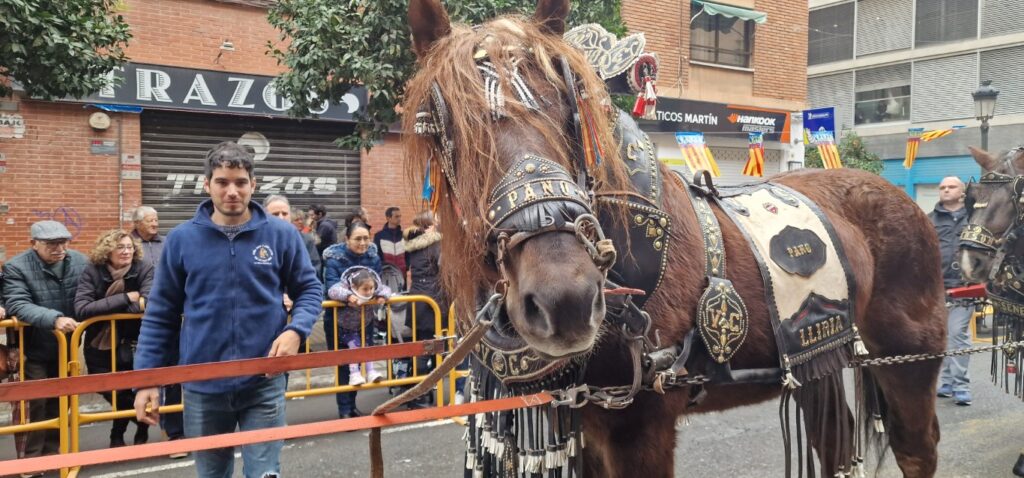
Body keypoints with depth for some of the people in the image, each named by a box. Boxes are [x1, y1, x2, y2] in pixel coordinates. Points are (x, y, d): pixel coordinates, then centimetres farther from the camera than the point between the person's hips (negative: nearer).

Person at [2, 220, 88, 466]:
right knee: (34, 405, -2)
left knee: (60, 402, 14)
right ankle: (31, 458, 11)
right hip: (33, 350, -4)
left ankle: (52, 452, 28)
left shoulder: (81, 262, -5)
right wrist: (54, 319, -41)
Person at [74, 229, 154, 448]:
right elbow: (81, 309, -24)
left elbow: (150, 302, -26)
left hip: (134, 343, 0)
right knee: (117, 394, 6)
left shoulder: (145, 269, -11)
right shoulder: (92, 273, -10)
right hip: (101, 346, 1)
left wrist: (105, 307, -21)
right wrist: (125, 299, -24)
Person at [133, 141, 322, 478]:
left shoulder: (281, 234, -3)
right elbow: (160, 314, 3)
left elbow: (309, 289, 6)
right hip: (202, 386, 2)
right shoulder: (181, 239, -1)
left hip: (263, 384, -1)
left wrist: (296, 330, -13)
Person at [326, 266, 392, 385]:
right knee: (354, 345, -19)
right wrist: (348, 296, -55)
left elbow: (386, 289, -3)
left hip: (362, 328, 5)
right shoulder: (346, 286, -31)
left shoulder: (375, 289, -16)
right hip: (344, 328, -5)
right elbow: (332, 291, -44)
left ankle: (371, 372, 10)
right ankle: (354, 374, -14)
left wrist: (383, 296, -26)